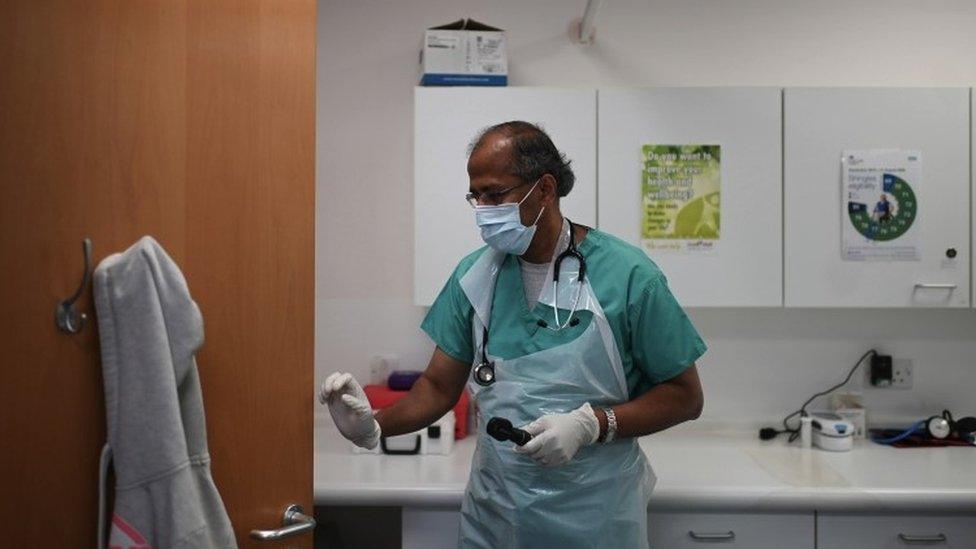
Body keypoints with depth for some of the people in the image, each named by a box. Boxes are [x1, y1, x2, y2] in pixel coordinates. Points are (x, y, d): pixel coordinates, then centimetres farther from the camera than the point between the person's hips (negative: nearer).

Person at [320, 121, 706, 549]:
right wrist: (374, 427, -14)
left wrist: (590, 424, -22)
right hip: (492, 510, 3)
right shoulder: (474, 274, -3)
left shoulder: (627, 275, -14)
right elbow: (440, 386, 3)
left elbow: (684, 397, -9)